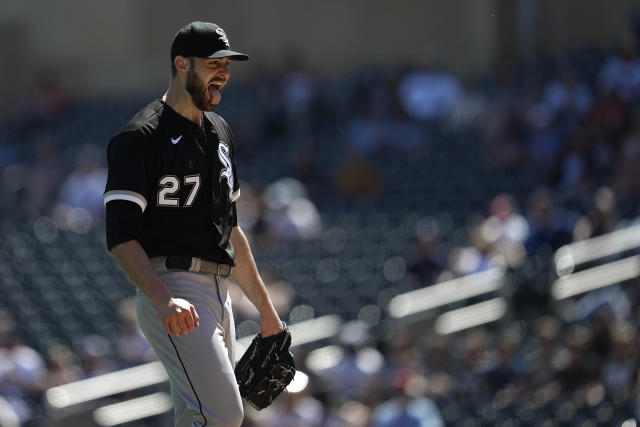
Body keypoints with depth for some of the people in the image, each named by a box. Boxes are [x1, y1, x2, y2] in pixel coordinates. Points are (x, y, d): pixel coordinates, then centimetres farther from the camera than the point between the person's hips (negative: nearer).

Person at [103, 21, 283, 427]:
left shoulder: (219, 132, 19)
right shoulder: (141, 137, -8)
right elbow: (121, 237, -16)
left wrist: (266, 308, 28)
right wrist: (164, 300, -31)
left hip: (218, 292, 9)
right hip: (170, 284, -9)